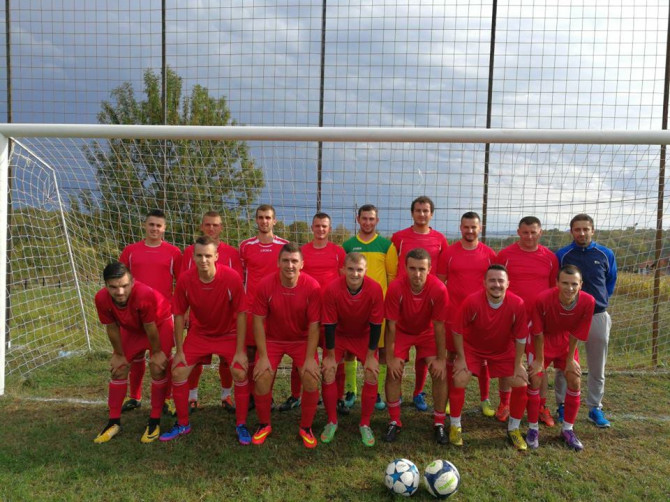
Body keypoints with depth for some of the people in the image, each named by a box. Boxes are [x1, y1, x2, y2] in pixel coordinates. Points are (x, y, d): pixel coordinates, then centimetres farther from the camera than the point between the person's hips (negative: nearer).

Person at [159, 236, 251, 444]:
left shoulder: (232, 277, -26)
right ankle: (182, 424, 20)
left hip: (229, 333, -2)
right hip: (198, 333, 3)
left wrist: (240, 351, -19)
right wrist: (179, 351, -7)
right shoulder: (185, 280, -19)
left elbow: (241, 313, -19)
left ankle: (241, 425, 5)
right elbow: (179, 315, -7)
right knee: (178, 373, -3)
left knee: (240, 373, -17)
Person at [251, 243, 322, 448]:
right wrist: (263, 356, -15)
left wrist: (310, 358, -17)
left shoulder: (312, 287, -21)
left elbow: (314, 325, -15)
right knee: (262, 379, -12)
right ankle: (264, 425, 16)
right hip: (272, 339, 1)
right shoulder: (265, 285, -19)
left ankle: (305, 427, 12)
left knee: (312, 380, -13)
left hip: (302, 340, 0)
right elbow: (259, 321, -13)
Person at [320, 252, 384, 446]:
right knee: (328, 373, -13)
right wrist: (330, 355, -14)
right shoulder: (331, 290, -29)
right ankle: (332, 422, 8)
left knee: (372, 374, -12)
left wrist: (370, 356, -14)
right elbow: (329, 324, -19)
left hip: (364, 336, 0)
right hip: (338, 335, 0)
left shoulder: (375, 289, -28)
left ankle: (365, 424, 8)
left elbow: (375, 324, -17)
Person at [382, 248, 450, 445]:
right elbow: (391, 325, -22)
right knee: (393, 373, -11)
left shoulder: (439, 289, -31)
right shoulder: (396, 288, -32)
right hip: (402, 331, 0)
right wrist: (390, 357, -18)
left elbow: (439, 326, -20)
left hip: (427, 332, 0)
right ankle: (394, 422, 8)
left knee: (440, 373, -11)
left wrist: (441, 359, -15)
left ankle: (439, 423, 8)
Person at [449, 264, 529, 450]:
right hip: (472, 348, -2)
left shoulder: (517, 304, -25)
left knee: (521, 384, -7)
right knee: (459, 380, -17)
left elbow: (520, 337, -12)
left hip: (503, 350, 2)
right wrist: (461, 358, -13)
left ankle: (513, 429, 18)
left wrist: (518, 364, -8)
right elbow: (458, 331, -17)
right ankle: (455, 426, 6)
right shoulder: (472, 301, -31)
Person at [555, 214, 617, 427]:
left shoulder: (605, 254, 2)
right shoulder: (561, 255, -3)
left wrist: (601, 302, 11)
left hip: (598, 317, 2)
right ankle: (562, 406, 18)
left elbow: (611, 280, 17)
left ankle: (595, 408, 22)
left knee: (597, 368, 9)